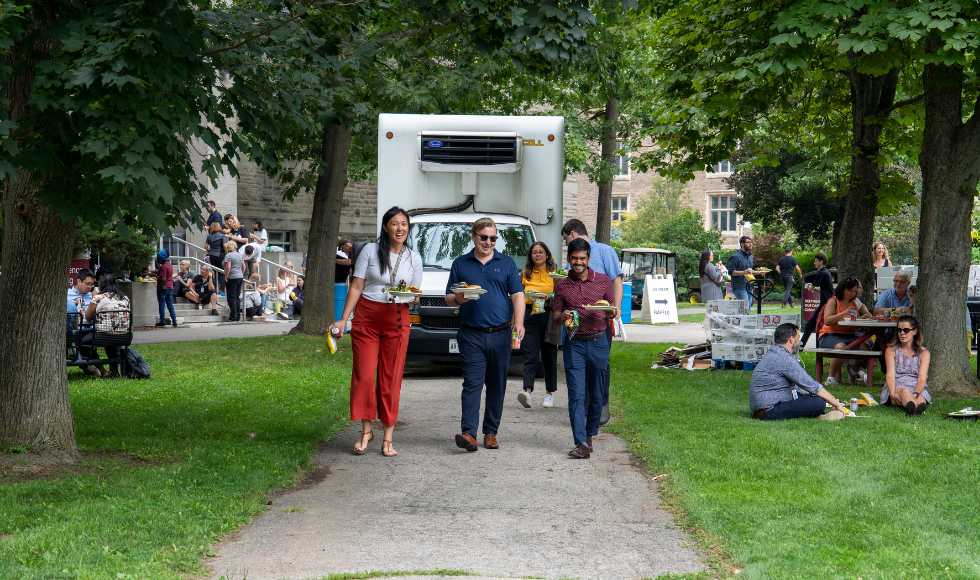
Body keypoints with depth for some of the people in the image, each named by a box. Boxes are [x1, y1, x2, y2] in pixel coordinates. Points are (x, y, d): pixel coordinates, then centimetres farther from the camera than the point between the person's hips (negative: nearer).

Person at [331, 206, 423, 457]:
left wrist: (413, 296, -11)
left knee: (391, 379, 1)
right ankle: (366, 431, 9)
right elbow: (356, 287, 3)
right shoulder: (370, 251, 2)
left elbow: (415, 298, 13)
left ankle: (387, 437, 7)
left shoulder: (414, 258, 9)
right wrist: (343, 320, -2)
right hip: (366, 317, -1)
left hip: (397, 320, 1)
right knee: (364, 375, -5)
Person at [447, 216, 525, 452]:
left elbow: (518, 295, 5)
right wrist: (458, 299, -12)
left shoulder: (507, 264, 11)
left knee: (497, 386, 5)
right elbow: (449, 297, 12)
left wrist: (519, 322, -11)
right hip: (471, 335, -1)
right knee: (472, 383, -11)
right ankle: (468, 432, -17)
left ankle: (491, 433, 13)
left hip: (500, 335, 1)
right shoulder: (460, 264, 11)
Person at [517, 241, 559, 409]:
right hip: (530, 316, 1)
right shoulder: (525, 275, 13)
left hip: (549, 316, -1)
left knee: (549, 356, 5)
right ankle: (528, 391, -23)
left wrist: (550, 299, -15)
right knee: (530, 355, -11)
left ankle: (549, 392, 15)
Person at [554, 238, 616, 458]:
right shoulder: (562, 285, 6)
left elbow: (612, 310, 12)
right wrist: (563, 317, -14)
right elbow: (555, 317, 9)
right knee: (576, 395, -10)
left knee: (596, 396, 7)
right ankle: (581, 444, -14)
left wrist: (611, 313, -11)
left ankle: (590, 435, 24)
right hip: (574, 344, -1)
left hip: (598, 343, 1)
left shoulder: (603, 281, 6)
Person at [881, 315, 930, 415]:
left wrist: (915, 394, -23)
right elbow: (890, 375, -1)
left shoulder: (924, 353, 15)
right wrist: (892, 394, -23)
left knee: (921, 399, -37)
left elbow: (922, 379, 0)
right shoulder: (891, 351, 15)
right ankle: (916, 408, -74)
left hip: (918, 391, 1)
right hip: (896, 389, -1)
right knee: (904, 391, -39)